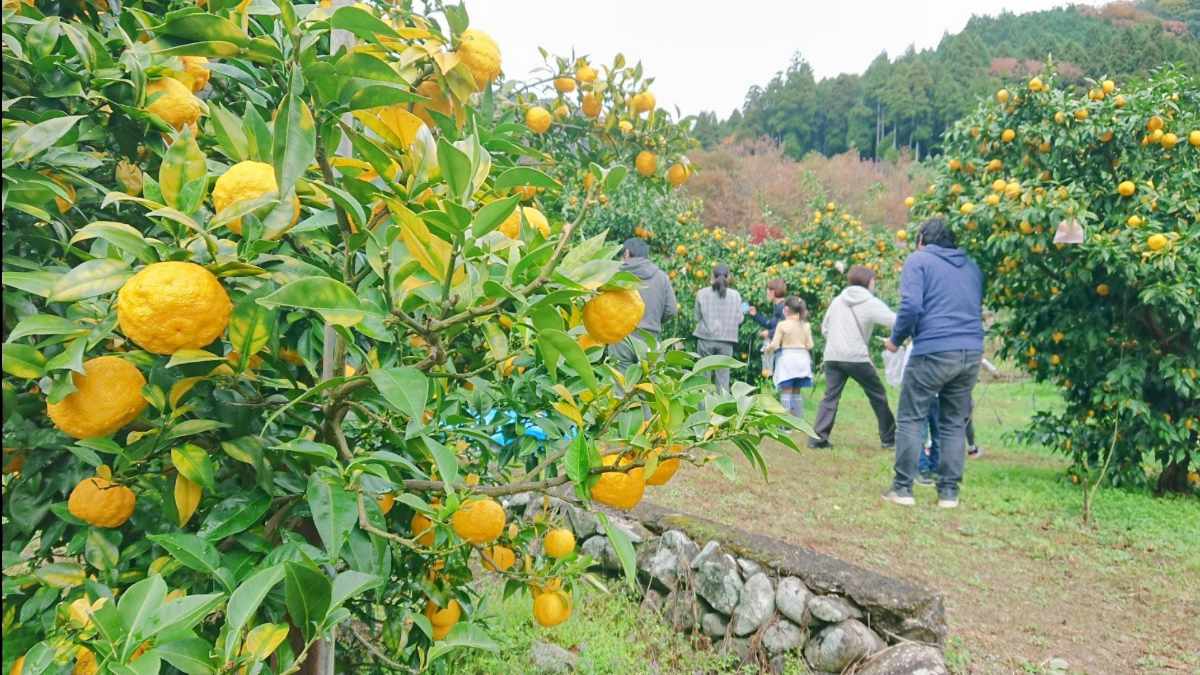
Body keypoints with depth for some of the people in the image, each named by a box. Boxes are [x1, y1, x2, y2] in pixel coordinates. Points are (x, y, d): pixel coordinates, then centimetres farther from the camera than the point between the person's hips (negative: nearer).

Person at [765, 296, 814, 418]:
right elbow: (809, 345, 3)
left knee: (786, 391, -3)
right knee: (797, 392, 14)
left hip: (787, 358, -5)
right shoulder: (805, 325, 3)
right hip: (802, 358, 5)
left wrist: (767, 350, 10)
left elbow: (774, 345, -10)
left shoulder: (782, 325, -9)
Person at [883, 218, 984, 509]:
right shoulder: (972, 266, 19)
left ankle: (903, 488, 4)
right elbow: (978, 308, 20)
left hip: (933, 351, -5)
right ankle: (949, 492, 12)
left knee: (911, 419, 3)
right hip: (972, 353, 6)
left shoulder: (918, 260, 0)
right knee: (955, 423, 11)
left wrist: (895, 339, 1)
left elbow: (911, 306, -12)